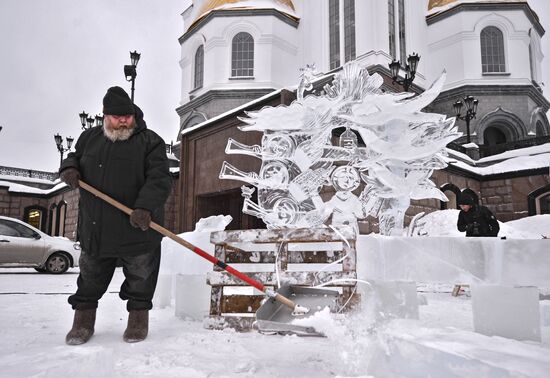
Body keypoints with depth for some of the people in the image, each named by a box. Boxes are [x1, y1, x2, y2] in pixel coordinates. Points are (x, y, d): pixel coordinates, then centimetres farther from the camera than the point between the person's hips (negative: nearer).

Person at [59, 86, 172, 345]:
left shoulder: (150, 141, -6)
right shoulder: (90, 137, 10)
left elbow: (159, 179, -16)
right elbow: (74, 156, 25)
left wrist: (145, 207, -31)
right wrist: (69, 169, -1)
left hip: (138, 229, -4)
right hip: (94, 230, 4)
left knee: (140, 279, 10)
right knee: (90, 279, 18)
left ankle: (138, 319, 28)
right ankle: (83, 321, 34)